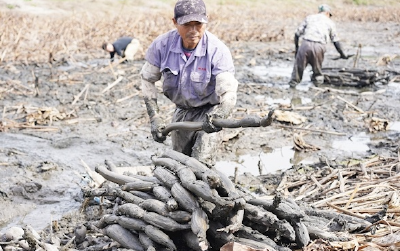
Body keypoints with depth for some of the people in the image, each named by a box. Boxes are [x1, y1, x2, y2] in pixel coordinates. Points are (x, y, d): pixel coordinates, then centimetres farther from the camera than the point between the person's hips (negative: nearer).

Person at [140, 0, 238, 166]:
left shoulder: (218, 51, -30)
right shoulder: (162, 44, -20)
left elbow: (228, 96, -34)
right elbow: (147, 79, -4)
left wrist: (217, 116, -56)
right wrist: (154, 117, -11)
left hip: (209, 111, -4)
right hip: (182, 111, 4)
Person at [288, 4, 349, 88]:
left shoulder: (309, 17, 22)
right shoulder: (330, 22, 20)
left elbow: (297, 33, 16)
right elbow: (336, 41, 20)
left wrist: (296, 47, 26)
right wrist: (342, 55, 29)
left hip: (306, 43, 1)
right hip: (319, 46, -1)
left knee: (299, 66, 9)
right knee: (317, 68, 16)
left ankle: (293, 84, 10)